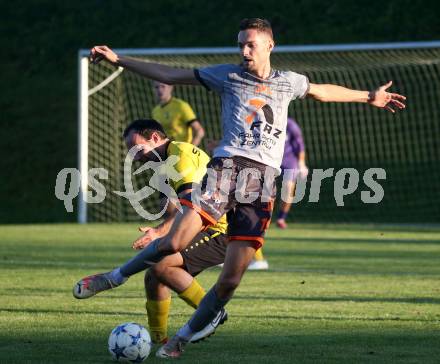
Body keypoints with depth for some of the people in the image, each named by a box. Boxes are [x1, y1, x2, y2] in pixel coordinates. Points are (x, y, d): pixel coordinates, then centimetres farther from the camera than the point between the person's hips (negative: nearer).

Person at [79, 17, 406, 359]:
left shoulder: (288, 82, 20)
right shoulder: (228, 75, 12)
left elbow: (323, 91, 39)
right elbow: (171, 75, 12)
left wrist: (369, 97, 47)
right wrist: (117, 59, 8)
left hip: (263, 180, 2)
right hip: (226, 166, -2)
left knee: (231, 279, -5)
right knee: (174, 243, -23)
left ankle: (182, 338, 11)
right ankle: (117, 276, 2)